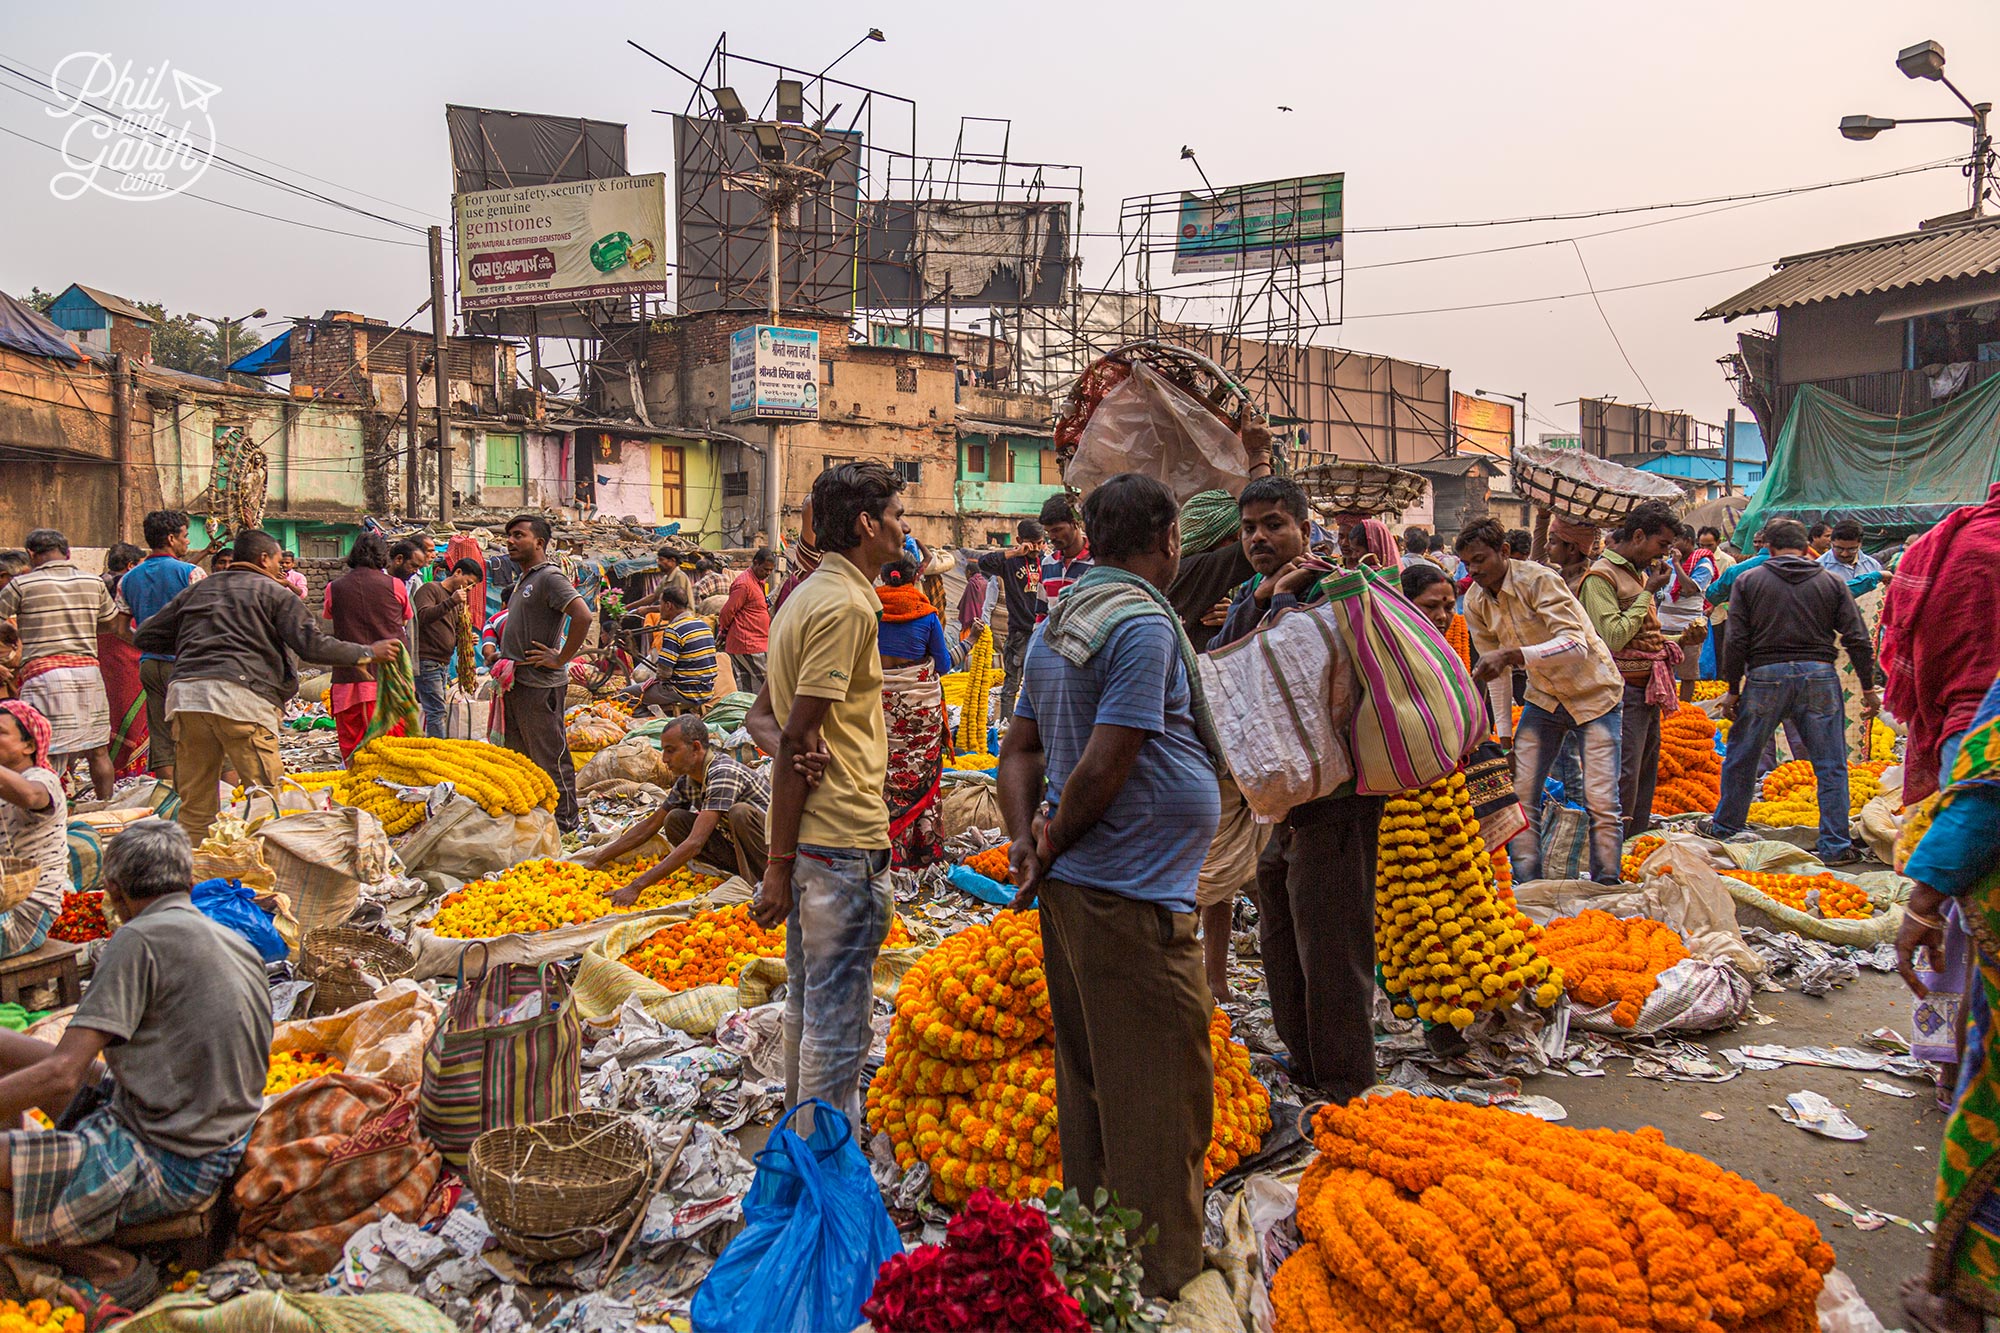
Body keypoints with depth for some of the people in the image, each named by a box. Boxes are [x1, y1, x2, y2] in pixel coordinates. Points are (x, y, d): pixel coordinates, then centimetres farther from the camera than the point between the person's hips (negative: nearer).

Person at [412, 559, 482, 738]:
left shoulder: (457, 601, 22)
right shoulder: (430, 589, -4)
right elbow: (422, 616, -21)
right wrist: (451, 602, -27)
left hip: (443, 664, 9)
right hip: (427, 661, -9)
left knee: (436, 712, 9)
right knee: (437, 712, -12)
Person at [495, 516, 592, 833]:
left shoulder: (549, 577, -12)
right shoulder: (523, 581, 17)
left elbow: (583, 616, -26)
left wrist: (560, 659, -20)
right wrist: (505, 662, 16)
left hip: (539, 686, -10)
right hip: (515, 684, 10)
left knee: (550, 758, -3)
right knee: (519, 757, 16)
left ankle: (564, 825, 4)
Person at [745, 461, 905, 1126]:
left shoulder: (807, 594, 15)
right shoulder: (846, 605, -16)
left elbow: (761, 714, 15)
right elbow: (800, 733, -19)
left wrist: (789, 751, -9)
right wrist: (778, 867, -18)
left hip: (807, 835, 10)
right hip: (845, 836, -10)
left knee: (808, 1005, 20)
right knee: (838, 1021, 0)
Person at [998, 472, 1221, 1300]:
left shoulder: (1058, 624, 12)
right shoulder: (1144, 623, -16)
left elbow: (1021, 746, 14)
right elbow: (1102, 767, -21)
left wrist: (1026, 839, 4)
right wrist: (1049, 851, -7)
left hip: (1075, 891, 10)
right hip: (1135, 897, -9)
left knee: (1091, 1077, 20)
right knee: (1161, 1093, 5)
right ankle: (1159, 1275, 19)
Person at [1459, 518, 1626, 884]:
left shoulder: (1538, 580, -24)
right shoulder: (1475, 602, -6)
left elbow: (1576, 644, -36)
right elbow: (1493, 668, 3)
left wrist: (1512, 655, -49)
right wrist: (1503, 735, 1)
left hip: (1593, 693, -5)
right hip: (1543, 698, 6)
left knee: (1601, 801, -8)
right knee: (1519, 792, -3)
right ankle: (1526, 887, 6)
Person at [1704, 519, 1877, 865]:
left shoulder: (1748, 581, 3)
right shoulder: (1831, 581, 7)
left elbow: (1736, 641, -2)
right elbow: (1857, 639, 3)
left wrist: (1733, 689, 4)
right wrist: (1868, 688, 9)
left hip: (1766, 676, -1)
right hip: (1819, 675, 1)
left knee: (1741, 757, 13)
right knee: (1831, 765, 6)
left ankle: (1725, 830, 23)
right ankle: (1835, 846, 7)